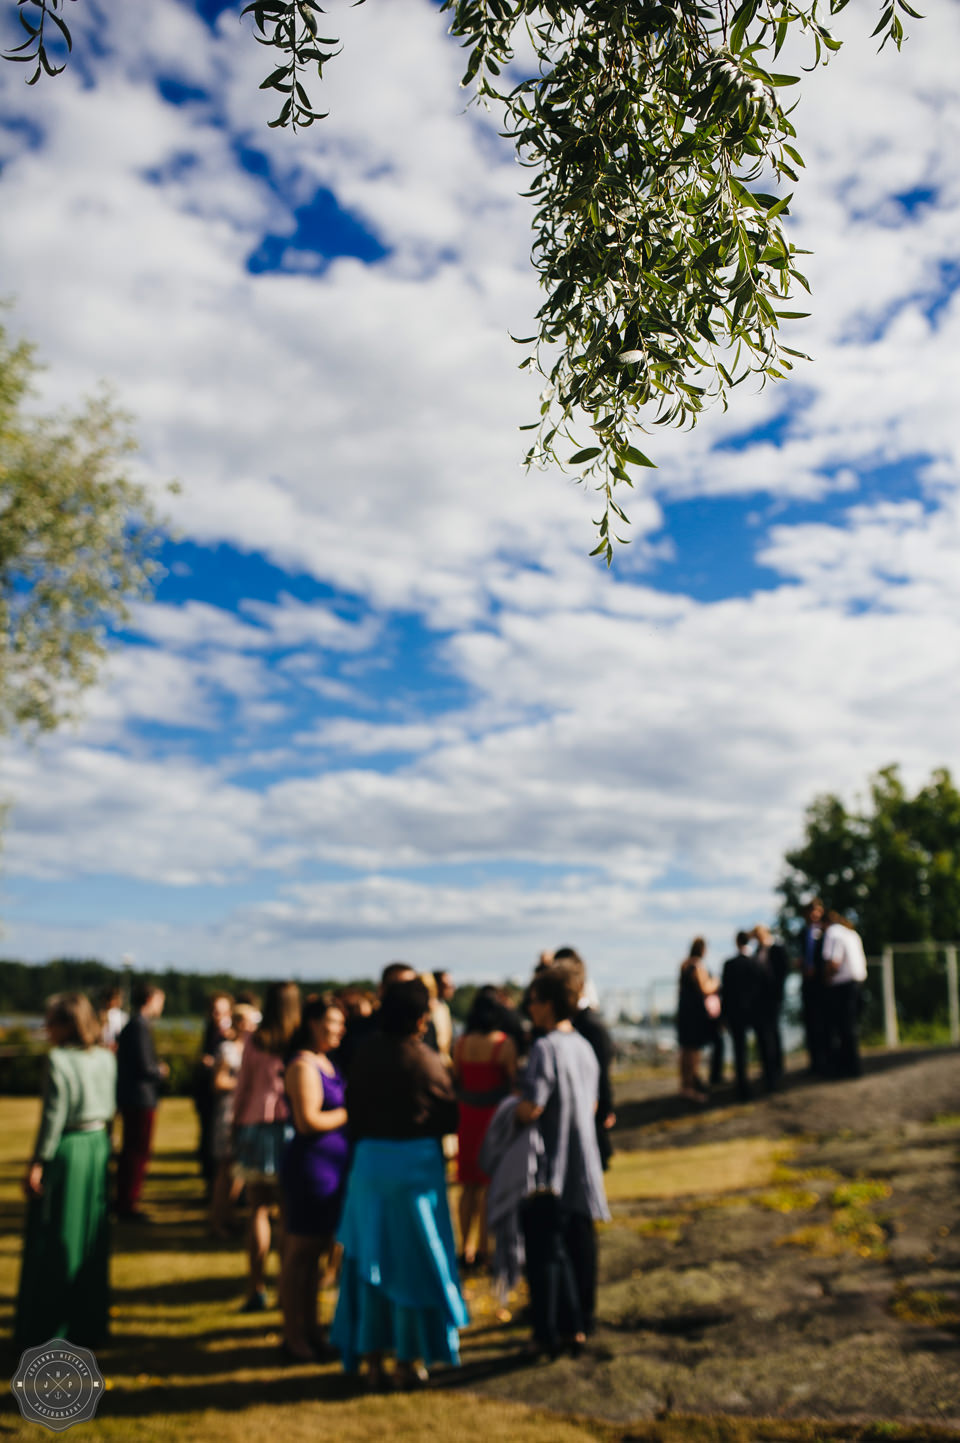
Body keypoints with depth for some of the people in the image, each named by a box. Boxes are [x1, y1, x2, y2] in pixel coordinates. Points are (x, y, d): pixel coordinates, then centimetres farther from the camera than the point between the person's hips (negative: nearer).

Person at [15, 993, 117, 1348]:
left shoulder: (59, 1060, -16)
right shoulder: (106, 1058, 3)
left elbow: (53, 1116, -16)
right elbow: (110, 1108, 5)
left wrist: (37, 1163, -11)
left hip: (66, 1150, -6)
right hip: (98, 1145, 6)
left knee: (54, 1241, 6)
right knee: (91, 1237, 15)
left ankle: (47, 1329, 15)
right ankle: (89, 1324, 24)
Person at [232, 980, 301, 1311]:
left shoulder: (254, 1044, 0)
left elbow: (241, 1089, 6)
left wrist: (236, 1128, 15)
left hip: (256, 1127, 1)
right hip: (290, 1128, -1)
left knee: (259, 1210, 8)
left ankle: (256, 1289, 6)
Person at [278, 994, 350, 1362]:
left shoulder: (325, 1063, 15)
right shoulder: (303, 1066, -15)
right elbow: (308, 1121, -22)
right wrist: (351, 1113, -13)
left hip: (332, 1166, 10)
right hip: (311, 1164, -10)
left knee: (316, 1252, 17)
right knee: (300, 1253, 1)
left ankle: (310, 1331, 27)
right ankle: (294, 1338, 11)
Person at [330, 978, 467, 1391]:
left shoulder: (366, 1052, -2)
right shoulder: (425, 1061, -14)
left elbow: (351, 1108, 4)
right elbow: (450, 1117, -5)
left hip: (368, 1159, 4)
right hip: (415, 1163, -4)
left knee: (369, 1259, 13)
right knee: (413, 1260, 9)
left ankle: (372, 1358, 20)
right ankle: (408, 1360, 17)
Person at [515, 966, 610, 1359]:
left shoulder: (546, 1048, -19)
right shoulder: (584, 1046, 5)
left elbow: (531, 1108, -23)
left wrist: (515, 1109, -3)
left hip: (548, 1169, -7)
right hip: (583, 1166, 7)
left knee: (545, 1252, 4)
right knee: (580, 1246, 15)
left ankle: (549, 1334, 11)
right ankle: (580, 1326, 25)